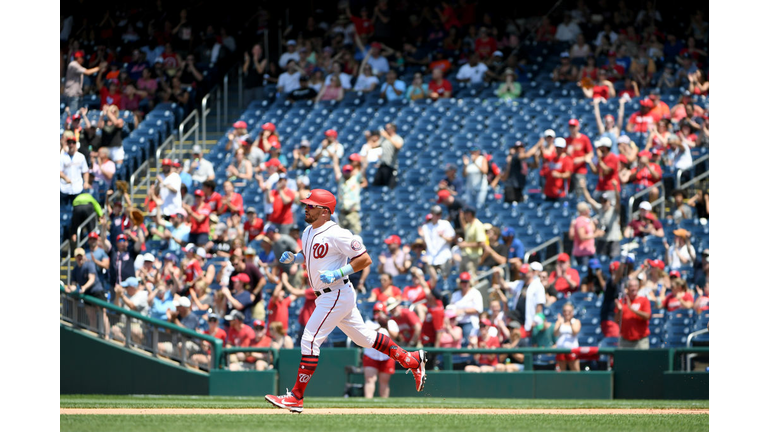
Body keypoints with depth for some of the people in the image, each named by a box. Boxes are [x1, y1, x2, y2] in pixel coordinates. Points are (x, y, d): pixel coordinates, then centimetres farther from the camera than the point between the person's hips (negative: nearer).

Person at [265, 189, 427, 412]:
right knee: (363, 337, 17)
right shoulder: (308, 232, 8)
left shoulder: (336, 234, -19)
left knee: (310, 340, -13)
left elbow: (365, 259, -18)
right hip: (324, 297, 10)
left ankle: (296, 397, -11)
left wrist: (337, 273, -25)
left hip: (337, 294, -10)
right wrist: (293, 257, 7)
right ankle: (411, 360, 28)